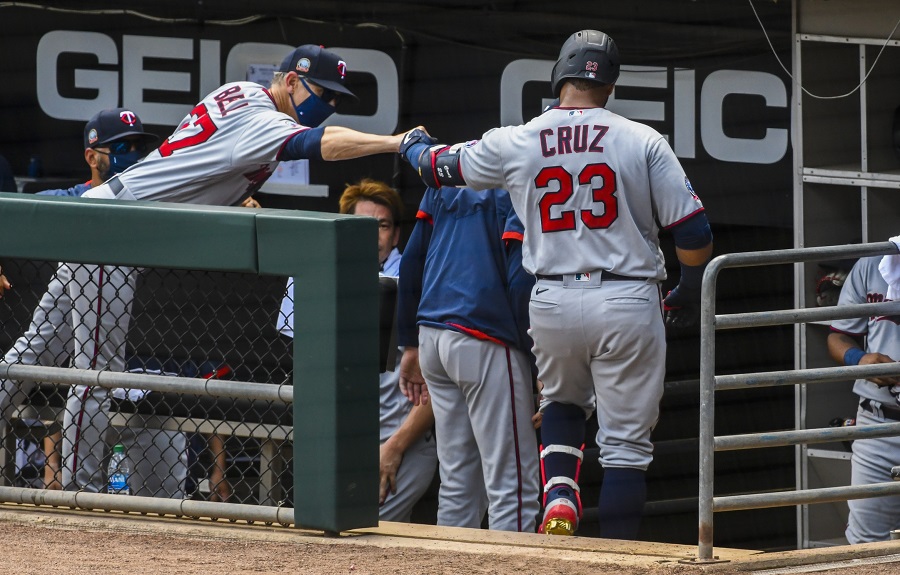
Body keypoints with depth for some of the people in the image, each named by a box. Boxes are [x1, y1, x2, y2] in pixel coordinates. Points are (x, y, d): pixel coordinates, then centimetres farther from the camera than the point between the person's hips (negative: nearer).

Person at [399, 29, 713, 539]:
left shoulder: (515, 144, 3)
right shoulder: (643, 142, -3)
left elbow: (439, 166, 20)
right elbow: (693, 232, -4)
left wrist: (414, 146, 44)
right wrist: (691, 292, 15)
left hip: (552, 305, 2)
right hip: (627, 304, -2)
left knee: (563, 402, 28)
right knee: (627, 442, 3)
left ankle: (560, 496, 3)